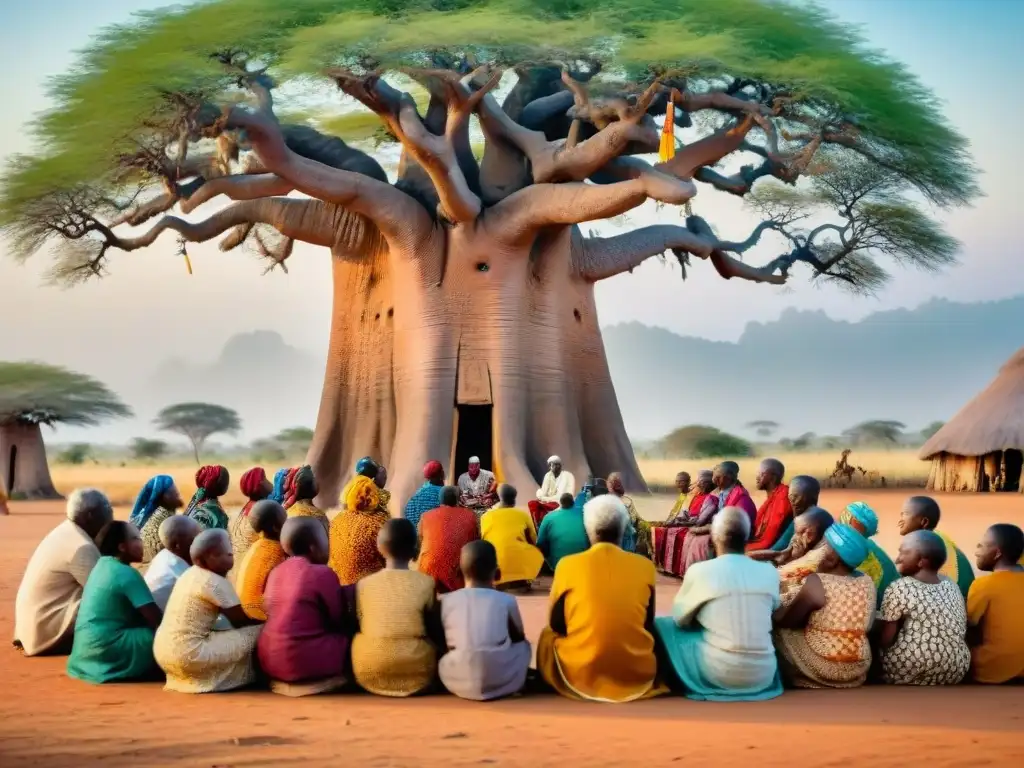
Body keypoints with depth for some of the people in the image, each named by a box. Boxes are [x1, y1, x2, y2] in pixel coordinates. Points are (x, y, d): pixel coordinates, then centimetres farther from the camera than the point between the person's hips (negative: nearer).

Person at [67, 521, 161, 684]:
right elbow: (156, 619, -15)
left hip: (87, 650, 9)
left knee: (147, 626, 19)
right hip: (107, 650, -9)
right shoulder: (127, 574, -15)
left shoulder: (103, 565, 11)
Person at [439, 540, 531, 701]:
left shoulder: (446, 601, 2)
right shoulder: (506, 600, 0)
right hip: (503, 683, -1)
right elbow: (518, 637, 16)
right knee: (523, 645, 24)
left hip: (459, 684, 1)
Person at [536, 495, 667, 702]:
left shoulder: (568, 565, -8)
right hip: (638, 673, 2)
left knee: (547, 635, 29)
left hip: (580, 673, -2)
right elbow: (648, 625, 7)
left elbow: (556, 624, 2)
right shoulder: (644, 566, -4)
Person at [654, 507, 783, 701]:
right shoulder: (769, 572, 1)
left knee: (663, 625, 16)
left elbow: (680, 618, 6)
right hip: (764, 676, 4)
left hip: (718, 675, -3)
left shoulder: (700, 571, -8)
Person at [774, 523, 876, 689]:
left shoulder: (817, 582, -15)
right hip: (858, 669, 7)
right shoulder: (867, 581, 3)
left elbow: (785, 620, -6)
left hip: (823, 667, -7)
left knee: (778, 630, 10)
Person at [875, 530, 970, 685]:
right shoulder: (952, 587, 6)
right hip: (954, 672, 6)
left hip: (909, 671, -6)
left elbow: (885, 639, -12)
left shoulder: (900, 588, -12)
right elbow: (961, 633, 11)